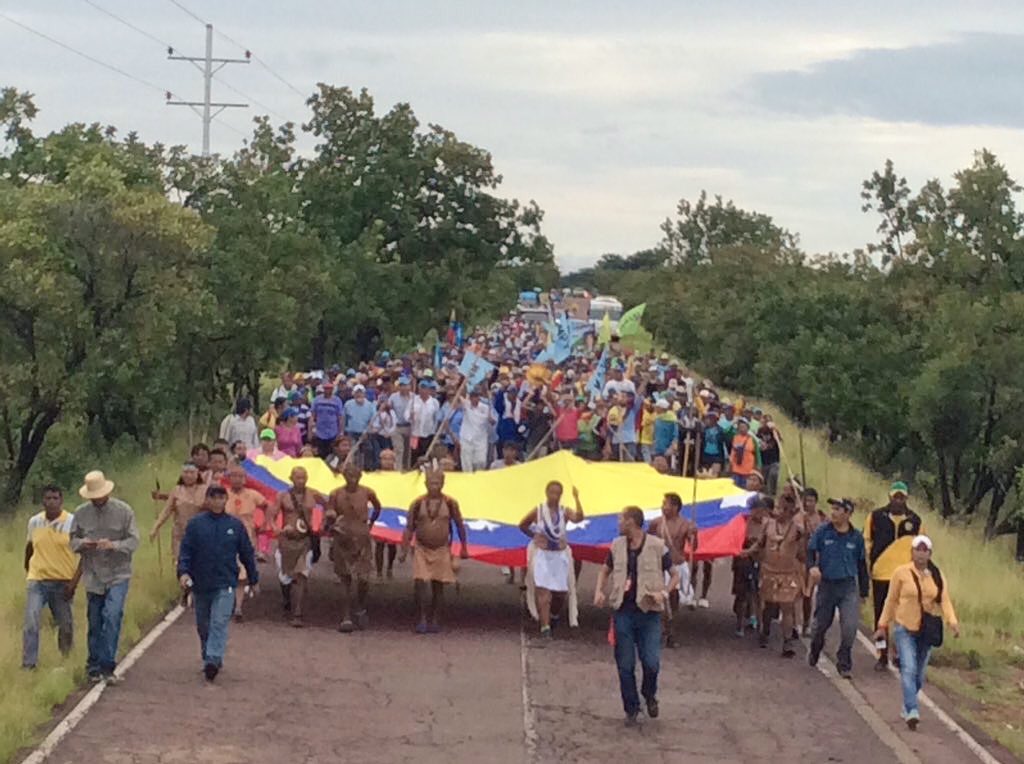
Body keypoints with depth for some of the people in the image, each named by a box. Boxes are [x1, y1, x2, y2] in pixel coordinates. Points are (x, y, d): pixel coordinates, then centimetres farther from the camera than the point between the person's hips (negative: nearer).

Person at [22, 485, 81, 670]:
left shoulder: (72, 523, -7)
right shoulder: (34, 522, 4)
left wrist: (74, 581, -13)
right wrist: (27, 570, 25)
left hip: (63, 582, -1)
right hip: (37, 580, 2)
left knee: (66, 626, 9)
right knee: (30, 624, -12)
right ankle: (28, 665, -10)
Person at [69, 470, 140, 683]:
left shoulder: (123, 511, -4)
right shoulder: (81, 513, 3)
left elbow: (134, 541, -5)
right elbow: (73, 540, 10)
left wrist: (113, 545, -24)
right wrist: (82, 543, -14)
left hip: (118, 574, -3)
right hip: (93, 576, 3)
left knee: (112, 616, -18)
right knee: (95, 623, 8)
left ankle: (107, 667, -15)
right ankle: (94, 667, 19)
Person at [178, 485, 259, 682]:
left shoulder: (235, 525, 3)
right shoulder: (195, 524, 1)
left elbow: (247, 553, 10)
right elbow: (186, 550, -1)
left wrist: (254, 579, 15)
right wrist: (183, 572, -16)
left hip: (225, 584, -2)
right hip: (200, 584, 2)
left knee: (219, 623, -15)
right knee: (203, 626, 13)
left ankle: (213, 661, -22)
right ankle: (208, 657, 28)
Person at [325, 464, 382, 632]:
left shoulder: (367, 493, -1)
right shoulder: (336, 495, -4)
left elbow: (377, 508, 21)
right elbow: (327, 519, 0)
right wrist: (330, 524, -21)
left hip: (362, 540, 0)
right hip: (342, 541, 0)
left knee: (363, 579, -6)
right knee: (345, 579, 2)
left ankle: (361, 609, 22)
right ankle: (346, 618, 3)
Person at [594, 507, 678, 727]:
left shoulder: (657, 547, -5)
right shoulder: (617, 546, 6)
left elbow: (675, 575, 3)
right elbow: (605, 571, 21)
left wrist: (664, 593, -15)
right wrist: (599, 591, 3)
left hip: (649, 612, -3)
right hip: (623, 611, 3)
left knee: (651, 662, -9)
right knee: (625, 666, 3)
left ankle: (650, 695, 22)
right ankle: (632, 710, 16)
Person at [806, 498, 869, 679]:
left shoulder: (856, 537, 1)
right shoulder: (823, 531, -2)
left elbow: (861, 565, 10)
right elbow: (810, 551, 0)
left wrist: (864, 591, 13)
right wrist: (812, 567, -23)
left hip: (848, 585, 0)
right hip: (826, 584, 0)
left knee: (849, 626, -13)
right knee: (821, 624, 12)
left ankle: (844, 664, 2)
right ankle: (814, 652, 41)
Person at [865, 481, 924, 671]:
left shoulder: (915, 520, 4)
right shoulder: (876, 517, 1)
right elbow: (866, 542, 7)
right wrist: (866, 568, 3)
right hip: (880, 574, 0)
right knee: (881, 617, 7)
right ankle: (883, 656, 16)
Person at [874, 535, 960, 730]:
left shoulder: (937, 575, 1)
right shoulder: (901, 573, -6)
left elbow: (945, 600, -4)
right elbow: (891, 600, 1)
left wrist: (952, 622, -19)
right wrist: (883, 625, 3)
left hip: (927, 630, 3)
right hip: (905, 628, -3)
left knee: (919, 673, 11)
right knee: (908, 669, -16)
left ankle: (907, 707, 30)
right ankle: (912, 712, -22)